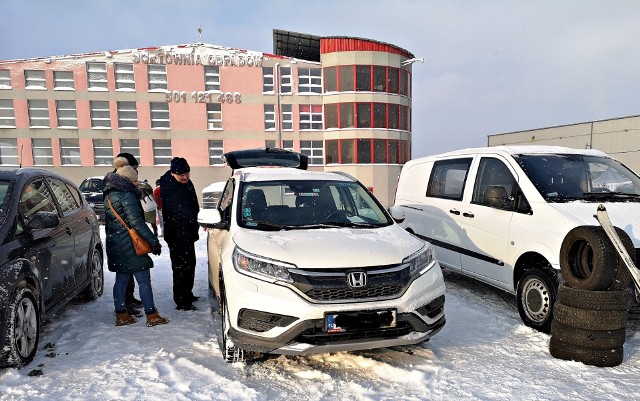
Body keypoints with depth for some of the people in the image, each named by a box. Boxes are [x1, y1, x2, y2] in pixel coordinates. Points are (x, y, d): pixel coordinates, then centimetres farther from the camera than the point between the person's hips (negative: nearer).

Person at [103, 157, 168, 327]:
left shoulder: (109, 195, 13)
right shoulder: (127, 196, -16)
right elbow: (137, 222, -21)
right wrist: (154, 241, -20)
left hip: (115, 246, 9)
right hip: (130, 246, -9)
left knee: (121, 280, 15)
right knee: (144, 280, -1)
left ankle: (121, 315, 22)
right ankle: (151, 315, 5)